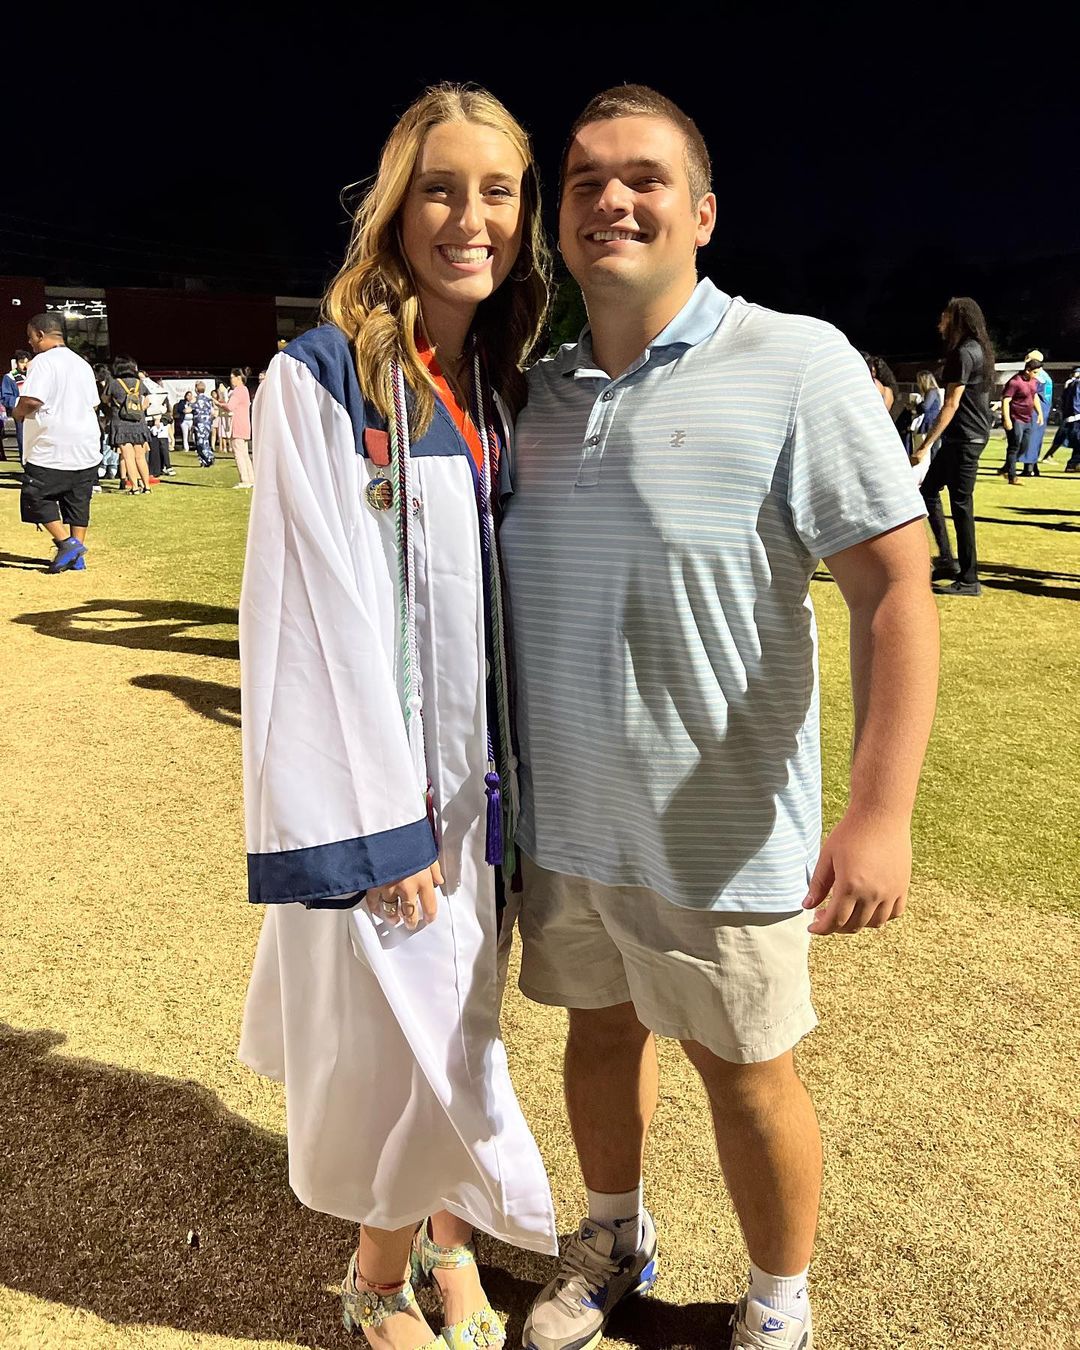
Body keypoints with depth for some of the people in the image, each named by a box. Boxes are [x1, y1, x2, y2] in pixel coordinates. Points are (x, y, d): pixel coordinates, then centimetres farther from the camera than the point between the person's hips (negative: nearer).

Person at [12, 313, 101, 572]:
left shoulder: (43, 361, -12)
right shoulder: (82, 364, 14)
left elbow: (31, 400, -21)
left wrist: (18, 412, -2)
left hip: (51, 450, -7)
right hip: (86, 448, 7)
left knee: (37, 497, 4)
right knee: (78, 501, 10)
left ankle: (67, 543, -5)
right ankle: (77, 557, 12)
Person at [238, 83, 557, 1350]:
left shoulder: (503, 391, 8)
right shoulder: (321, 378, -11)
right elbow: (320, 612, -16)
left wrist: (521, 773, 11)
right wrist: (380, 822, -17)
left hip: (480, 778, 6)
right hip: (380, 782, -5)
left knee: (460, 1023, 17)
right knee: (402, 1036, 7)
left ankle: (448, 1233, 41)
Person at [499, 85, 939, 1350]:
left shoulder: (795, 365, -12)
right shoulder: (536, 393, 5)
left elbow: (895, 590, -15)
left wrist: (880, 811, -22)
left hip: (718, 832, -5)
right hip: (559, 818, 5)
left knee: (744, 1071, 11)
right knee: (599, 1028, 21)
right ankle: (612, 1242, 48)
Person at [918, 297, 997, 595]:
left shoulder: (964, 353, -15)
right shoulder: (978, 350, 15)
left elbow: (951, 404, -20)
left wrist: (925, 445, -21)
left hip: (965, 439, -10)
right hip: (964, 438, 10)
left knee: (961, 505, -5)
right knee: (928, 489, 16)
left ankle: (969, 579, 1)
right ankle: (947, 560, 17)